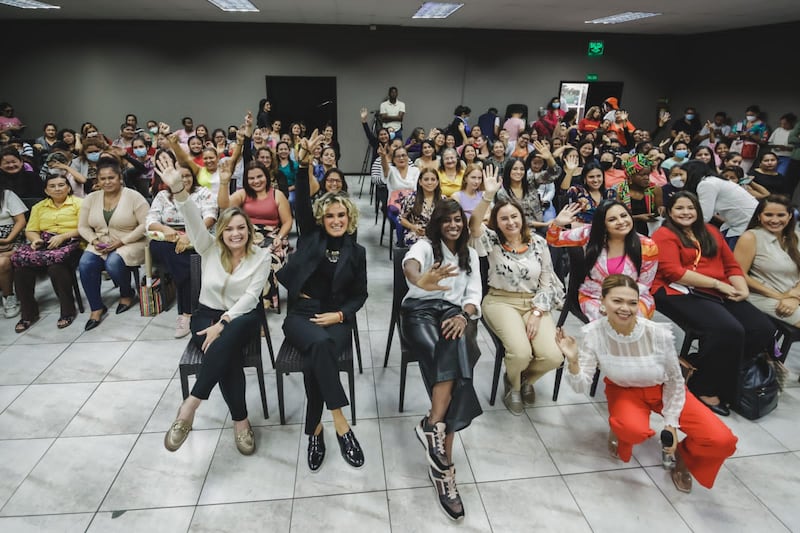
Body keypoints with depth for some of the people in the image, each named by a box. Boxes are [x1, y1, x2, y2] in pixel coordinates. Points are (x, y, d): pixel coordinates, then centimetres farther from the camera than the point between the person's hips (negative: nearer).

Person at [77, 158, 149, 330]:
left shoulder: (133, 196, -7)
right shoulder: (91, 199, 9)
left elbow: (145, 224, -13)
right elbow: (83, 227, 13)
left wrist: (122, 241, -17)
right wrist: (94, 240, -8)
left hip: (130, 244, -5)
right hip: (100, 245, 5)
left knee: (113, 263, -32)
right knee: (85, 264, -23)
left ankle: (127, 294, 1)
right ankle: (96, 308, -8)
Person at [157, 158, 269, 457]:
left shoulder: (260, 256, -5)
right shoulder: (210, 248, 0)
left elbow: (251, 296, -12)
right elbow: (193, 220, -18)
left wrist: (223, 323, -23)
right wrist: (178, 188, -36)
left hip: (243, 317, -1)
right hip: (207, 314, 1)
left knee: (225, 342, -37)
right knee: (227, 354, -31)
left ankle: (190, 406, -29)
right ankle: (240, 420, -21)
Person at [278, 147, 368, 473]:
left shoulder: (356, 251, 9)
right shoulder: (310, 237, 8)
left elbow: (360, 294, 9)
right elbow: (301, 204, -8)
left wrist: (340, 314, -9)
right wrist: (304, 165, -21)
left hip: (337, 319, 1)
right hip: (301, 314, 0)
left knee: (315, 361, -31)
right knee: (320, 344, -35)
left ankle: (315, 430, -15)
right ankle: (341, 425, -30)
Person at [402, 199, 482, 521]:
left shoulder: (470, 255, 21)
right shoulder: (425, 245, 5)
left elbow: (474, 295, 9)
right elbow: (409, 264, -21)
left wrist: (464, 316, -15)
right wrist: (420, 280, -48)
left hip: (454, 312, 3)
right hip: (420, 309, -3)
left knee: (454, 342, -35)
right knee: (451, 361, -33)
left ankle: (433, 426, -37)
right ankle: (444, 460, -30)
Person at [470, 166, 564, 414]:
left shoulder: (538, 242, 4)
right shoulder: (493, 241, -2)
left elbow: (547, 282, 4)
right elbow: (474, 225, -25)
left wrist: (536, 313, -8)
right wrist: (488, 196, -36)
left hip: (535, 303, 3)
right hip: (501, 301, -2)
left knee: (552, 356, -20)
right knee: (521, 352, -28)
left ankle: (527, 379, 18)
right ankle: (513, 383, 12)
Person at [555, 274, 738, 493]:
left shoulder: (659, 334, -27)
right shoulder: (594, 333, -26)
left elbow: (675, 380, -7)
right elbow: (581, 386, -23)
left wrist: (671, 422, -6)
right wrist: (573, 361, -42)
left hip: (664, 389, 2)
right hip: (625, 391, -1)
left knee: (722, 441, -17)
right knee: (635, 430, -35)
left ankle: (680, 454, 16)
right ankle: (620, 430, 3)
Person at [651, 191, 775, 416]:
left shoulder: (710, 232, 23)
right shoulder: (664, 235, 1)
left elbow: (732, 265, 20)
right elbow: (674, 273, -11)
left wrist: (742, 288, 0)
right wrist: (717, 283, -11)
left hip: (719, 295, 7)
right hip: (680, 294, -7)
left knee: (764, 329, -14)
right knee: (729, 330, -28)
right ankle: (704, 388, -11)